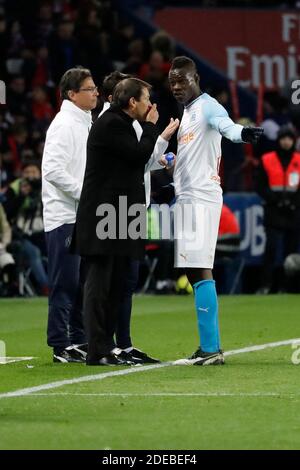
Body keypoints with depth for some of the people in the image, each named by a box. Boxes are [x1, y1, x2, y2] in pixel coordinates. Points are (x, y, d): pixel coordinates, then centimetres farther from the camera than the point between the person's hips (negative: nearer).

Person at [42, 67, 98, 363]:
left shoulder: (85, 124, 16)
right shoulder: (64, 125, -13)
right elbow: (53, 170, -22)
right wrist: (84, 192, -19)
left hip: (82, 216, 9)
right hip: (63, 216, -9)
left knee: (82, 282, 13)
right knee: (65, 282, -7)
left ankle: (78, 341, 19)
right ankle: (61, 346, -3)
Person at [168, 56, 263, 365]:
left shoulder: (207, 106, -10)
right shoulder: (186, 112, 20)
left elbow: (225, 125, -34)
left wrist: (240, 133, -54)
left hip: (201, 198, -10)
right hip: (186, 198, 10)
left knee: (200, 271, -13)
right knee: (194, 271, 10)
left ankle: (210, 348, -15)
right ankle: (210, 347, 14)